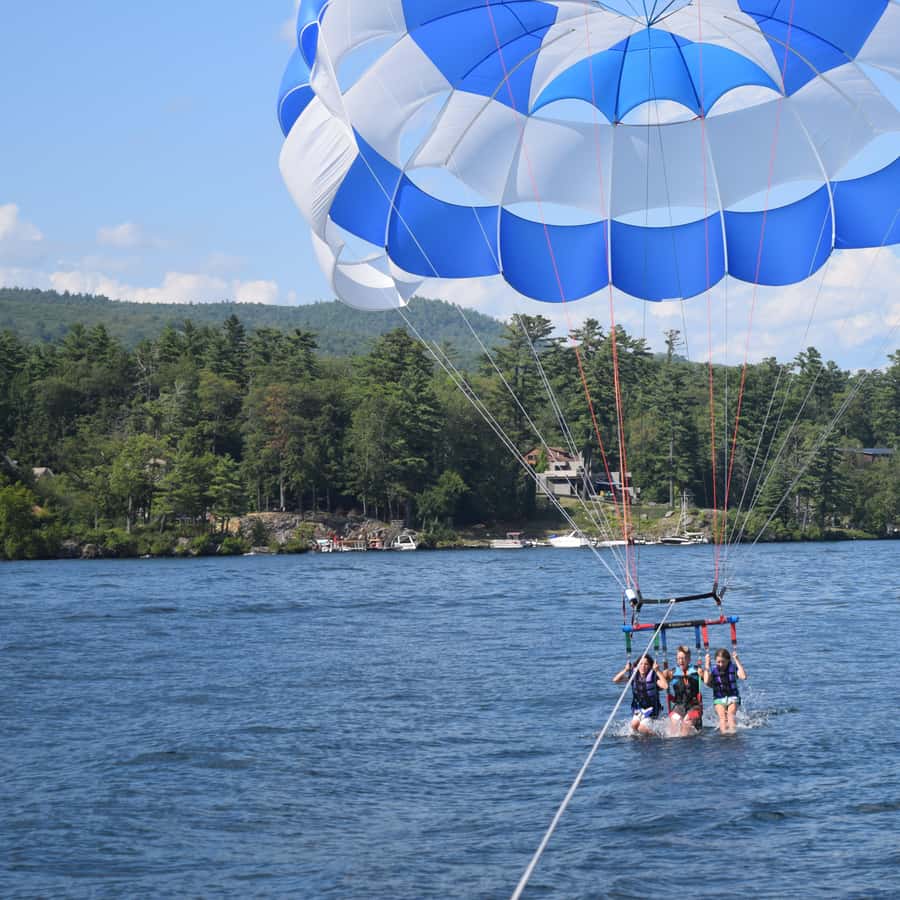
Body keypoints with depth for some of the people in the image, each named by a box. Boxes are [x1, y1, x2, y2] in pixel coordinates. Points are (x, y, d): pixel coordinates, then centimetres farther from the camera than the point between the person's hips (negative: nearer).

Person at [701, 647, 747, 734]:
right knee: (722, 715, -23)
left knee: (731, 713, -25)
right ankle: (724, 732, -34)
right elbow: (706, 681, -18)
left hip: (733, 697, -1)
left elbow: (743, 677, -18)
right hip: (719, 698, 1)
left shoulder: (733, 668, -1)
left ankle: (732, 731, -39)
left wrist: (737, 661, -16)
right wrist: (707, 664, -15)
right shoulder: (713, 670, 1)